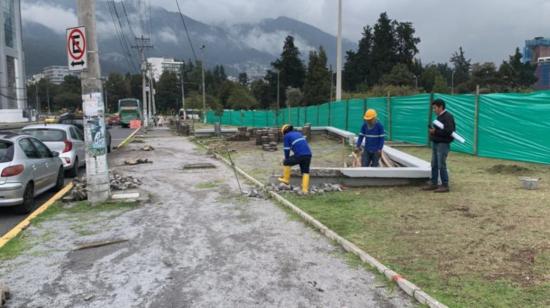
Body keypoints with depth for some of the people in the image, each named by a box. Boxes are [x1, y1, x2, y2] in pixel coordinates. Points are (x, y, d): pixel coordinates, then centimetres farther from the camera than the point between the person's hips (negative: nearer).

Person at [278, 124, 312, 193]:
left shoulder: (287, 136, 10)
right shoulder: (299, 133, 28)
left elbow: (287, 149, 8)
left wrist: (287, 159, 24)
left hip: (299, 155, -6)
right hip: (308, 154, 6)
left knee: (286, 162, 18)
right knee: (305, 172, 14)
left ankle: (286, 179, 25)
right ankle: (305, 189, 6)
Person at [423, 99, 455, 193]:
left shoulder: (448, 117, -14)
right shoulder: (439, 116, 15)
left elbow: (449, 131, -24)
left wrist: (435, 131, -18)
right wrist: (432, 130, 2)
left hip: (443, 144, -9)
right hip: (436, 143, 9)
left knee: (441, 165, -6)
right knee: (434, 165, 11)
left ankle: (445, 186, 2)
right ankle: (434, 184, 19)